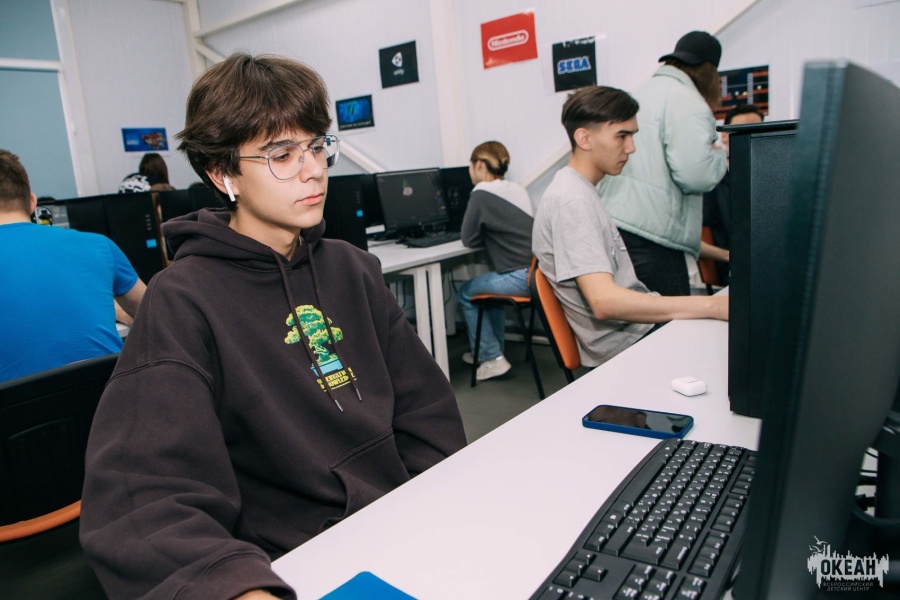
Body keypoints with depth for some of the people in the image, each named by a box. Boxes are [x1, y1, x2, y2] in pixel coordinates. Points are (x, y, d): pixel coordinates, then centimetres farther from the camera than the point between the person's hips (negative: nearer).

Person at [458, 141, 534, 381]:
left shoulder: (481, 194, -7)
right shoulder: (518, 190, 15)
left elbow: (469, 240, -2)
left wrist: (484, 235, 15)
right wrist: (488, 234, 17)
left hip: (522, 277, -8)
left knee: (466, 293, 13)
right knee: (492, 282, 31)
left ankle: (492, 358, 13)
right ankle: (492, 349, 36)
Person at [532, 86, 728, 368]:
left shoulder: (583, 191, 12)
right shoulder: (571, 201, -19)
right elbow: (605, 301, -29)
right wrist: (712, 306, -30)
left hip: (635, 323, 9)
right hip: (623, 345, -9)